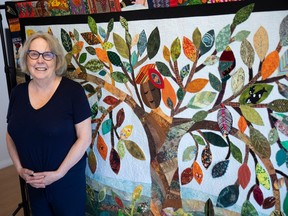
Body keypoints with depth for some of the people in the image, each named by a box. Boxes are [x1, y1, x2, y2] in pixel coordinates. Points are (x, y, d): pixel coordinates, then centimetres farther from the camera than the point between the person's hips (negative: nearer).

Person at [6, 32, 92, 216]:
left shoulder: (73, 90, -15)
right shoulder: (18, 92, 0)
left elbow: (85, 138, -14)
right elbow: (11, 135, 10)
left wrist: (59, 173, -14)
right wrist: (19, 168, -1)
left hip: (68, 180, -4)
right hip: (32, 182, 4)